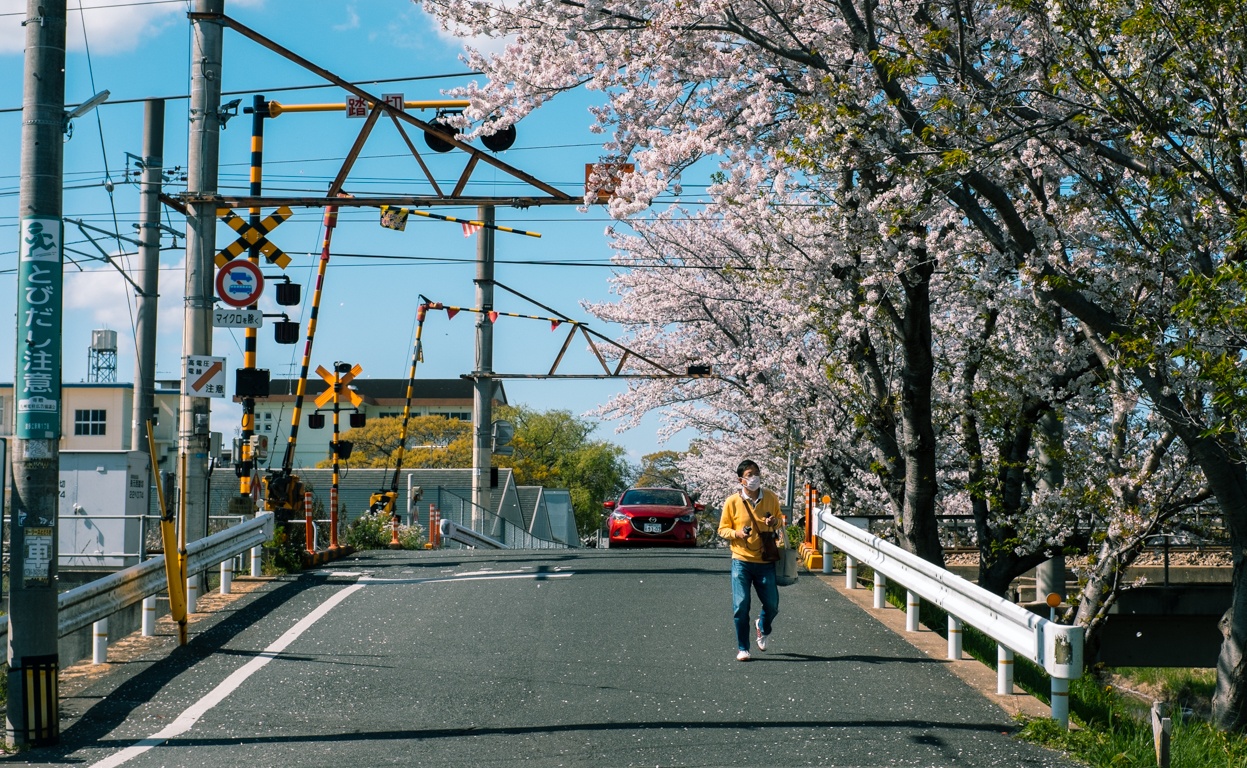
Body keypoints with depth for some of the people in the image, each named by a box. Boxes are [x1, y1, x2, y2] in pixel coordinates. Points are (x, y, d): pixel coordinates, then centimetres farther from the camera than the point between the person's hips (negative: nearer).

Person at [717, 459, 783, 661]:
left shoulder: (771, 498, 2)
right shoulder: (732, 502, -5)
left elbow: (780, 519, 17)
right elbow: (723, 529, 2)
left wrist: (775, 522, -7)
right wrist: (736, 533, -19)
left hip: (765, 561, 2)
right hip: (741, 561, -2)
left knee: (772, 605, 5)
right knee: (741, 606, -4)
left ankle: (763, 628, 39)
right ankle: (742, 649, 9)